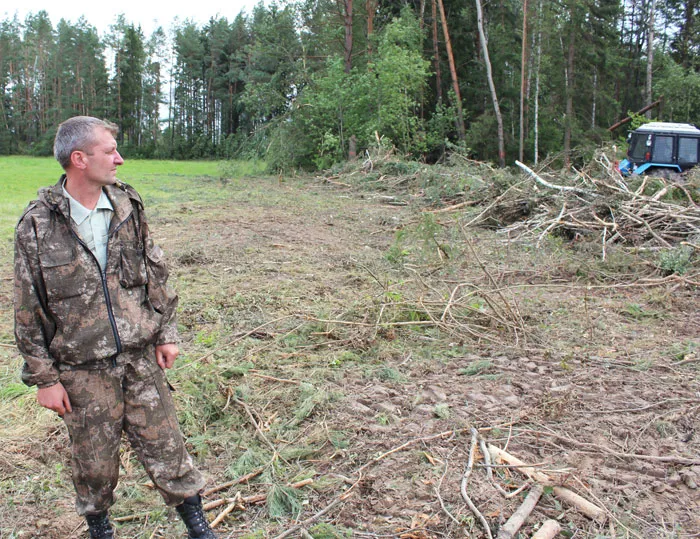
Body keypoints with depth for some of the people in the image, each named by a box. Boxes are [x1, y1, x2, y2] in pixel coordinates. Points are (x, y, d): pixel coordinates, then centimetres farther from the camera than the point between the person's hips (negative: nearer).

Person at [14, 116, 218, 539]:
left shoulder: (128, 207, -1)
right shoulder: (38, 225, -10)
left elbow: (156, 275, 8)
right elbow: (29, 311, -6)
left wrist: (166, 332, 5)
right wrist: (44, 377, -5)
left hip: (141, 360, 2)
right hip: (83, 372, -2)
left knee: (165, 447, 10)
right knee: (95, 460, 15)